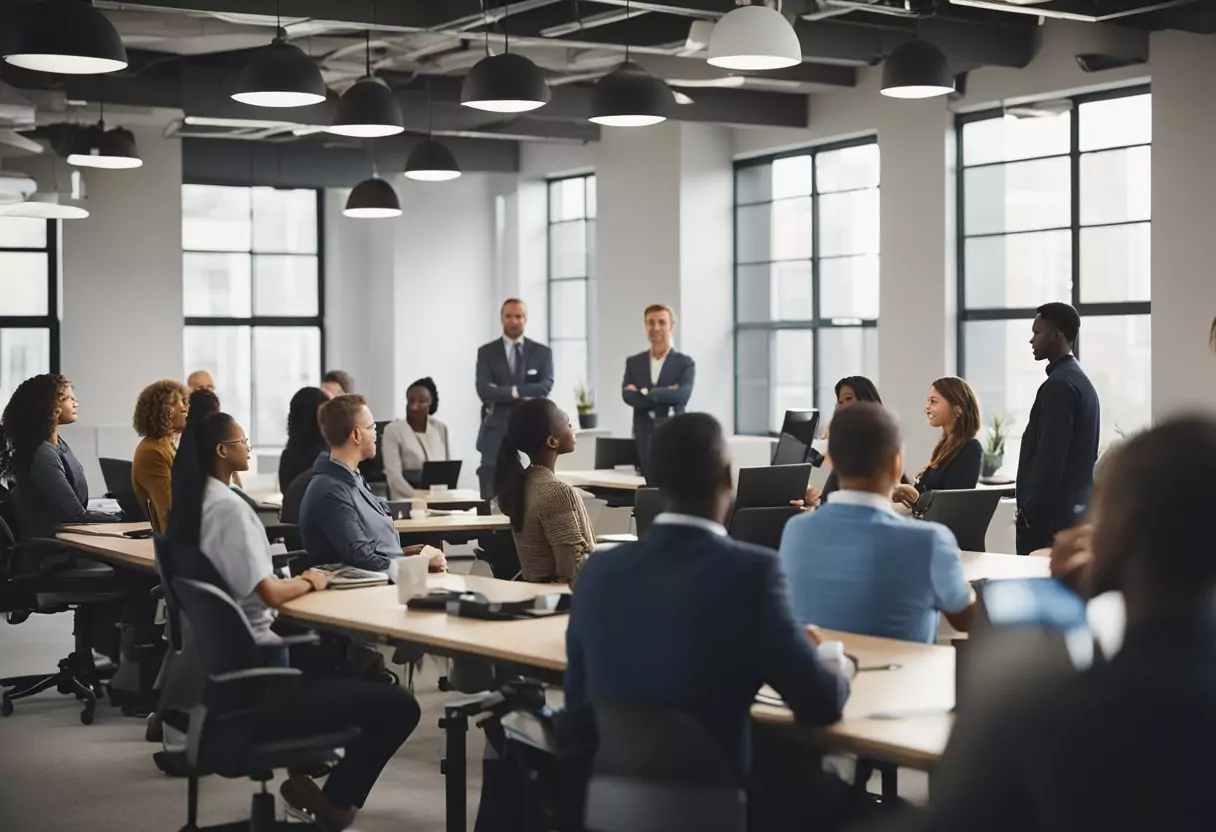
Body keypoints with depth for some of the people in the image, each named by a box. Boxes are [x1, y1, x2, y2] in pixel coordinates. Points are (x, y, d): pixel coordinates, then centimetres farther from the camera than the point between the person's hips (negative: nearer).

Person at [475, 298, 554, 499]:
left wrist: (502, 393, -13)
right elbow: (484, 390, -8)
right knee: (491, 500, -4)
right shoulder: (487, 352, 6)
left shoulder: (542, 352, 7)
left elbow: (545, 386, -9)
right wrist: (517, 393, -16)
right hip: (497, 434, 0)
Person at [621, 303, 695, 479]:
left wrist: (645, 393, -10)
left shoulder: (685, 362, 4)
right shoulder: (633, 362, 12)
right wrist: (665, 396, -12)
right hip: (644, 438, 2)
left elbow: (682, 395, -13)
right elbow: (628, 396, -4)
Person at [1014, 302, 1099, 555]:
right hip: (1075, 510, 10)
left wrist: (1029, 512, -16)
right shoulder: (1081, 380, 16)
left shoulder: (1058, 385, -14)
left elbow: (1050, 456, -19)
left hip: (1050, 514, -9)